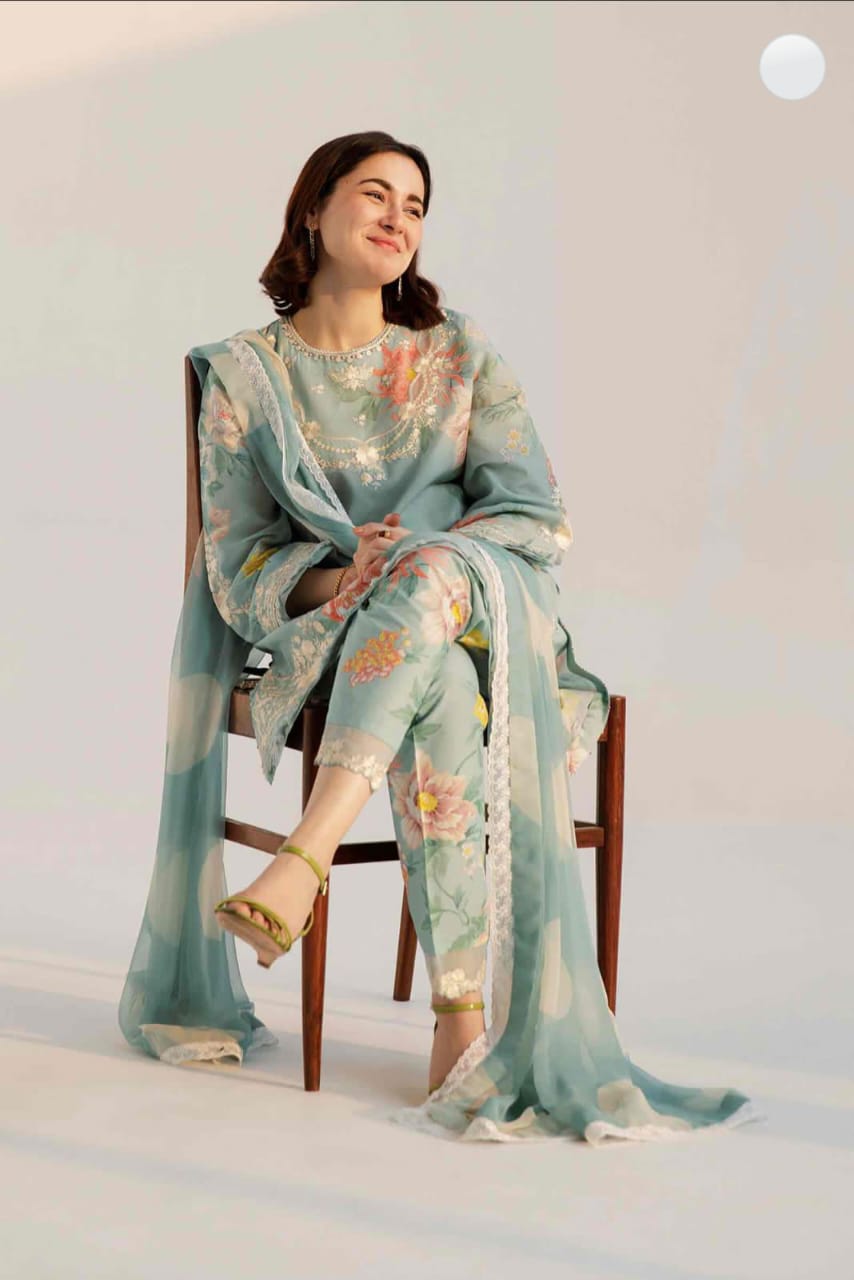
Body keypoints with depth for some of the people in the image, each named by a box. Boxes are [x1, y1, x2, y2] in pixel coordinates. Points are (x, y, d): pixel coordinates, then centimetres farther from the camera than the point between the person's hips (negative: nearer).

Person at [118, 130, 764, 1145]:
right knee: (443, 700, -38)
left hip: (483, 614, 1)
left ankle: (303, 861, -49)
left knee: (432, 572, -38)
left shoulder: (462, 357, 13)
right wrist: (340, 578, -19)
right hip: (325, 637, -1)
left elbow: (535, 515, 2)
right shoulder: (244, 374, 10)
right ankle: (467, 1020, -43)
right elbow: (235, 556, 3)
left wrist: (409, 567, -18)